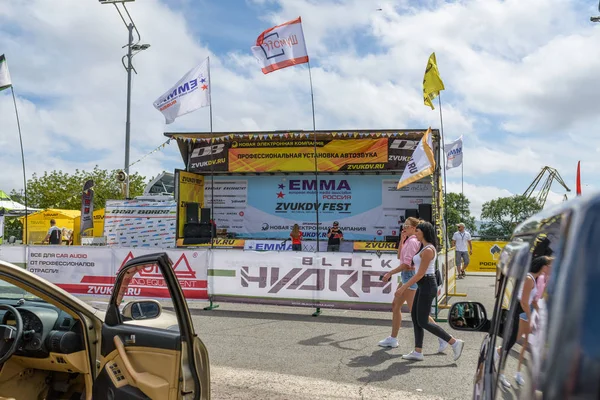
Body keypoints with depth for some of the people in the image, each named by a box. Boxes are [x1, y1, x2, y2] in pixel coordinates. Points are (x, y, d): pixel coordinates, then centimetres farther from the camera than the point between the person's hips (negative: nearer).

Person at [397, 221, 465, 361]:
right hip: (423, 286, 10)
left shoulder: (428, 250, -18)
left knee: (423, 322, -5)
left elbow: (420, 273, -19)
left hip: (427, 286, -10)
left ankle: (455, 343, 1)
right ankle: (418, 352, 14)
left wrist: (404, 286, -16)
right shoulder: (425, 248, 13)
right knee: (415, 317, 10)